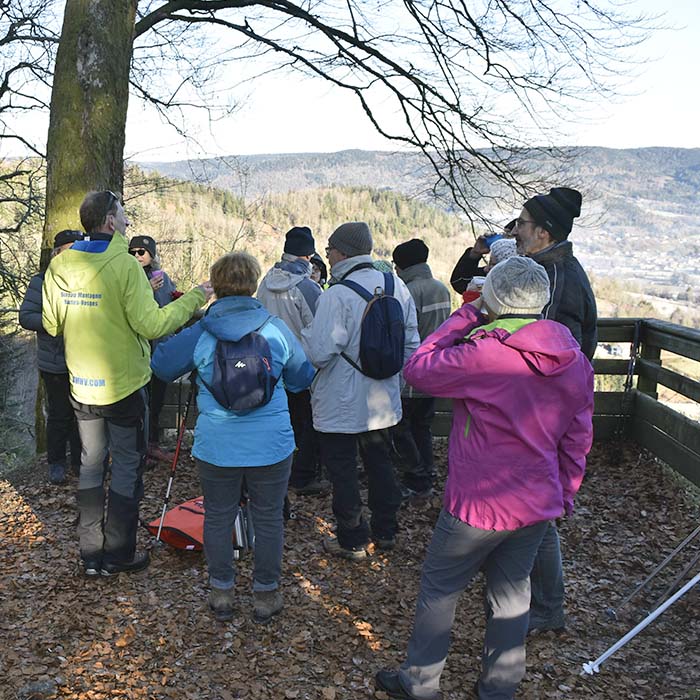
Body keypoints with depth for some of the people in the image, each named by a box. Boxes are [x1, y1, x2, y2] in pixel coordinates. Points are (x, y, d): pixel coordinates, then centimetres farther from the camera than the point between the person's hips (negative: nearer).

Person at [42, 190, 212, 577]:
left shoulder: (60, 265, 0)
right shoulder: (124, 265, -19)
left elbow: (51, 324, 7)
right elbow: (150, 325, -21)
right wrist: (194, 298, -11)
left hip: (81, 385, 6)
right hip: (123, 385, -5)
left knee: (91, 464, 16)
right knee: (126, 466, 8)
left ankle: (91, 555, 23)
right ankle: (119, 555, 17)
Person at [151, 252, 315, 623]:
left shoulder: (198, 333, -6)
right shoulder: (277, 329, -4)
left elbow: (161, 366, 9)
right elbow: (302, 378, 8)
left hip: (216, 446, 0)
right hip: (271, 445, 0)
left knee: (218, 518, 16)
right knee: (268, 519, 13)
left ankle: (221, 592, 28)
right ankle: (265, 595, 24)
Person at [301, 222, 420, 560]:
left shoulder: (336, 296, -22)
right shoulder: (397, 286, -1)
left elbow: (318, 353, -24)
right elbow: (411, 344, 6)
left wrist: (304, 335, -3)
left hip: (341, 405, -6)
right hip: (383, 401, 6)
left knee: (343, 471, 9)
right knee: (380, 463, 20)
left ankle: (352, 541, 19)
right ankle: (385, 531, 33)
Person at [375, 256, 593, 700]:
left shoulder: (485, 355, -25)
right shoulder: (575, 362, -1)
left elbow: (418, 369, -13)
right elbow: (578, 439, 7)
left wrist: (466, 316, -8)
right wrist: (565, 494, 19)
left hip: (479, 505, -6)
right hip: (538, 505, 6)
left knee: (440, 588, 13)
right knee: (511, 593, 19)